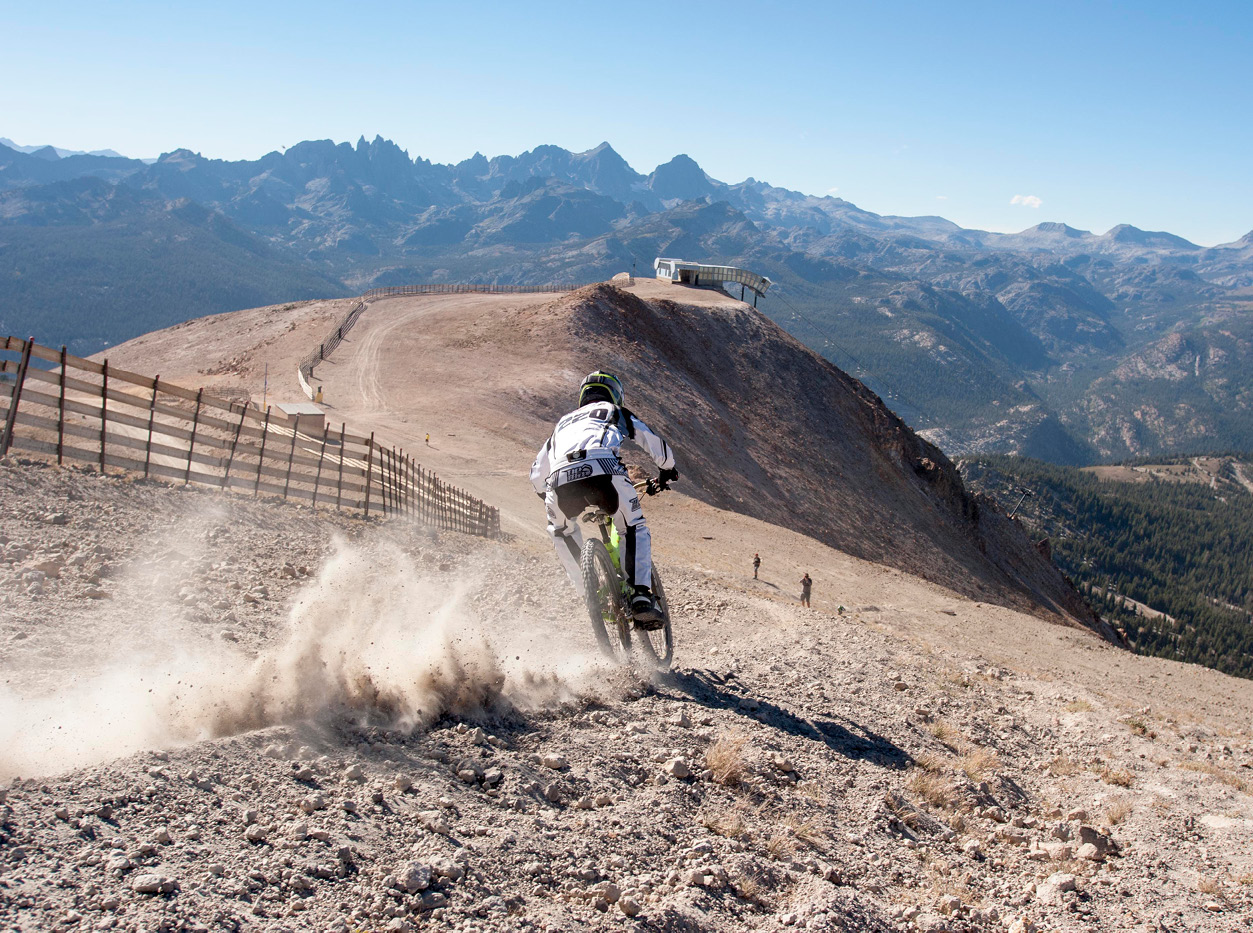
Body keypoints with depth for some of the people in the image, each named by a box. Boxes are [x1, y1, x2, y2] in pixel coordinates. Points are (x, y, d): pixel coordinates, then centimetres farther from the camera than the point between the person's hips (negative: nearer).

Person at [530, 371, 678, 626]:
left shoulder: (565, 422, 43)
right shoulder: (617, 413, 34)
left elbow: (537, 475, 44)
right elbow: (657, 446, 35)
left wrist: (550, 499, 62)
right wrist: (667, 471, 56)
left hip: (560, 479, 3)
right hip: (602, 470, -3)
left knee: (562, 531, 33)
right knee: (634, 530, 19)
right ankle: (641, 597, 2)